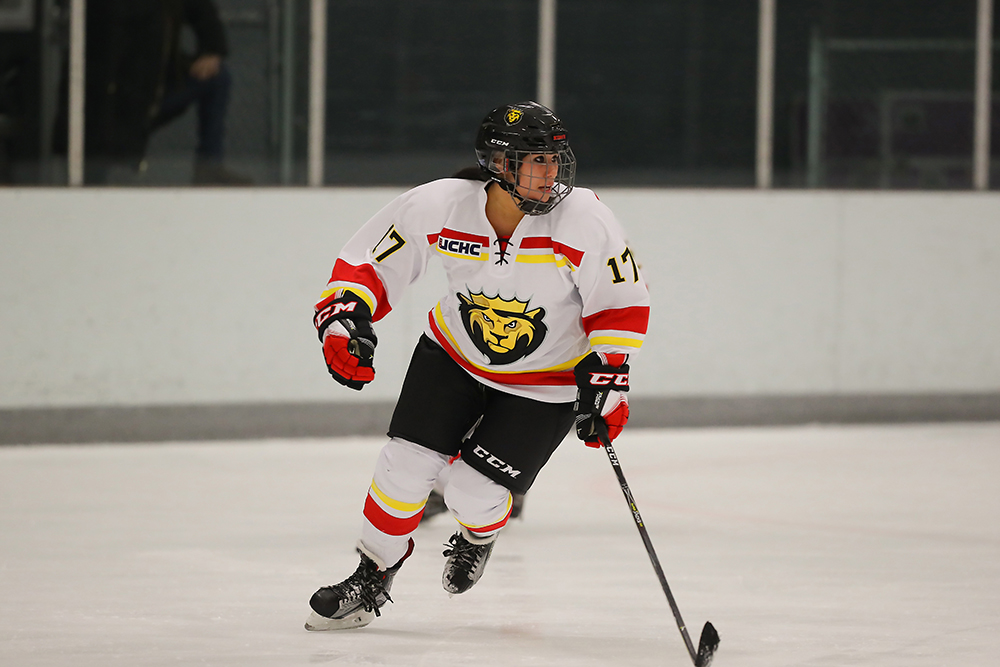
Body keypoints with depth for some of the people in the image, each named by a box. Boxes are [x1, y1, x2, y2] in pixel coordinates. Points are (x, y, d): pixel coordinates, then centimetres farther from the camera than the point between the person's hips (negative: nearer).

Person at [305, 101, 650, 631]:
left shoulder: (583, 219, -27)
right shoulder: (437, 206, -23)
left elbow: (621, 302, -15)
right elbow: (369, 261, -10)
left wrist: (606, 377, -20)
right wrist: (343, 314, -25)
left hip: (545, 383, -2)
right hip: (455, 350, 2)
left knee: (475, 494, -9)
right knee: (406, 465, -8)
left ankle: (479, 536, 30)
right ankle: (371, 578, 17)